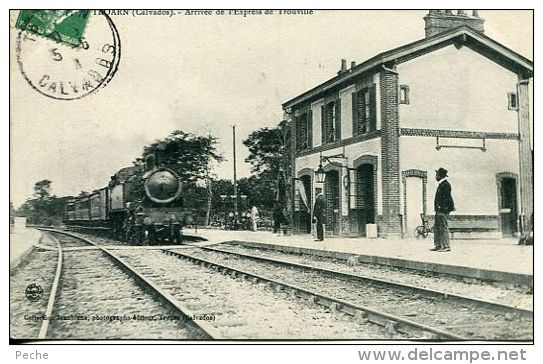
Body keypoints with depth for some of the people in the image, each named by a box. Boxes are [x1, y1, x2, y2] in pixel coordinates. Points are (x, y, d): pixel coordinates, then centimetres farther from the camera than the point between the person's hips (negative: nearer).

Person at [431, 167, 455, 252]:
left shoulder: (446, 185, -13)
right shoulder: (441, 184, 18)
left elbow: (446, 198, -19)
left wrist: (441, 207, -21)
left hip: (443, 210, -11)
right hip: (439, 210, 11)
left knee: (443, 228, -8)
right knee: (436, 227, 13)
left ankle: (446, 246, -4)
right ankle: (438, 245, 18)